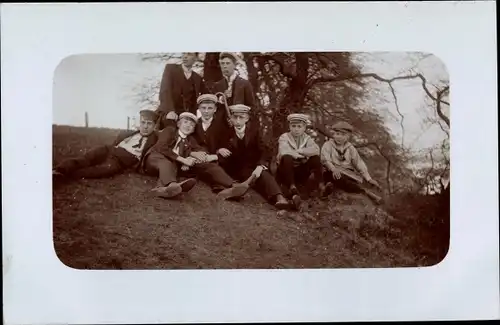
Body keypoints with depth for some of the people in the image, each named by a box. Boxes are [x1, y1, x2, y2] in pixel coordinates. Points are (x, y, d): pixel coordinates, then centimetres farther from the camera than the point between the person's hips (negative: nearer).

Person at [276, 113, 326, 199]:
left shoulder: (307, 138, 5)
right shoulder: (284, 137, -4)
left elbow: (316, 150, -18)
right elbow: (283, 151, -27)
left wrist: (300, 151, -23)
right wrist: (298, 155, -21)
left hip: (301, 172, 3)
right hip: (286, 171, -3)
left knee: (316, 158, -17)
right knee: (287, 157, -33)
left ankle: (321, 186, -32)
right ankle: (292, 187, -46)